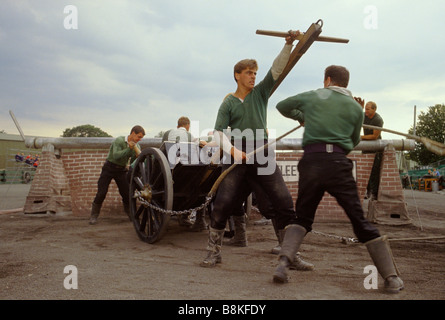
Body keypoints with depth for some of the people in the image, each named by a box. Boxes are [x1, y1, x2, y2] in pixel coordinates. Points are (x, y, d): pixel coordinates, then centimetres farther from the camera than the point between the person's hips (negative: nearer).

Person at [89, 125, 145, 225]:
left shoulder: (136, 146, -1)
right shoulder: (119, 140, -17)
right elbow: (116, 155, -31)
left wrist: (137, 156, -18)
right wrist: (129, 149, -37)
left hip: (121, 170, 4)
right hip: (109, 168, -4)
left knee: (127, 193, -3)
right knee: (101, 193, -6)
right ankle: (94, 216, 7)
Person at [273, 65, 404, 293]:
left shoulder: (312, 96, 15)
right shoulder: (356, 107, 14)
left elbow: (282, 106, 29)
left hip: (310, 161, 1)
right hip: (338, 163, -1)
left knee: (302, 217, 15)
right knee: (360, 221, 4)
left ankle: (284, 262, -5)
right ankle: (391, 277, 4)